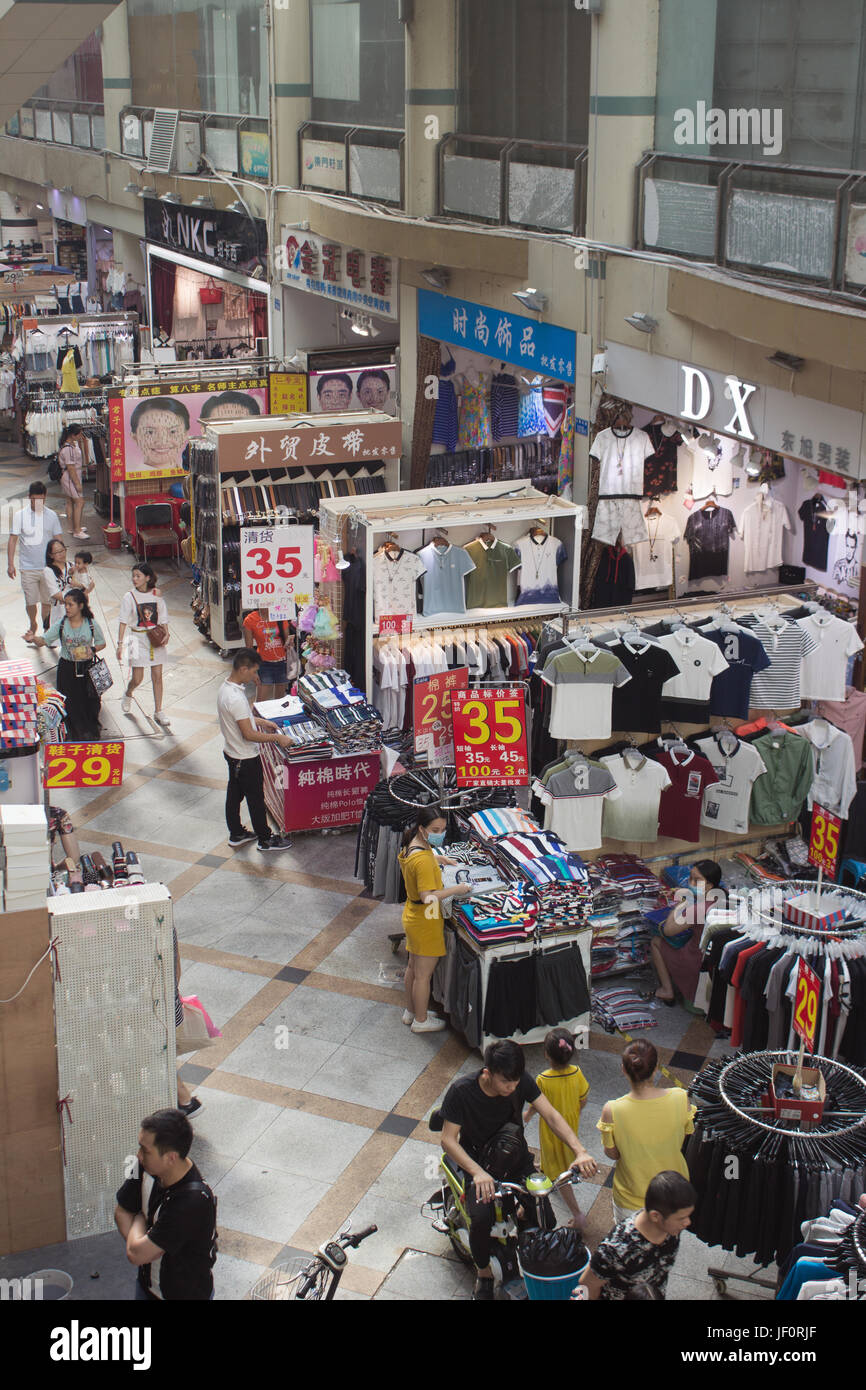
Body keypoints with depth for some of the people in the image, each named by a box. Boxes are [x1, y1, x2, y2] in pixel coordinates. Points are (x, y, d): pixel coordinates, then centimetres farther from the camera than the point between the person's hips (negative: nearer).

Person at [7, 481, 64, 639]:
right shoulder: (20, 515, -1)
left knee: (47, 601, 3)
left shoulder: (52, 516, 2)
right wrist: (10, 564, -2)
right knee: (30, 601, 3)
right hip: (28, 567, 0)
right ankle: (32, 627, 27)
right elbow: (13, 540, 2)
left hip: (48, 567, 0)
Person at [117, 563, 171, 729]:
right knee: (137, 679, -2)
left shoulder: (156, 594, 1)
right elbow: (123, 622, -4)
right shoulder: (129, 596, -5)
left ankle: (158, 712, 9)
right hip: (138, 638, -2)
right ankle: (128, 694, 33)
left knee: (157, 676, 1)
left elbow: (163, 618, 8)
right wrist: (120, 644, -8)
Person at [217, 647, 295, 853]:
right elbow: (249, 734, -29)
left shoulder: (226, 686, -1)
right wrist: (277, 738, -21)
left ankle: (236, 834, 36)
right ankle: (265, 840, 20)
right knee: (255, 798, 6)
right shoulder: (236, 698, -32)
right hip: (245, 758, -9)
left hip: (232, 752, 9)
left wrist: (261, 721, 13)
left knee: (234, 794, 21)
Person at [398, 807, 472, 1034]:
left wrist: (439, 860, 20)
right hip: (426, 921, -10)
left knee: (413, 967, 25)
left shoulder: (411, 846, -1)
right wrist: (457, 890, -25)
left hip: (411, 915, 10)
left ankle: (410, 1012, 42)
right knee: (424, 974, 9)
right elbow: (428, 896, -34)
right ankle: (420, 1021, 25)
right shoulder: (423, 860, -31)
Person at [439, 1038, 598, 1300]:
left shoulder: (522, 1082, -14)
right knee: (481, 1217, -28)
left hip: (512, 1154, 3)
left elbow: (551, 1115, -17)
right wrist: (478, 1173, -36)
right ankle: (484, 1274, 2)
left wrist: (579, 1151, -32)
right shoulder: (461, 1091, -22)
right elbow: (448, 1140, -20)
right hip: (475, 1158, -3)